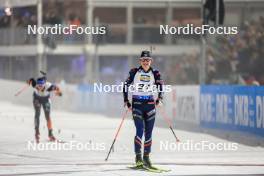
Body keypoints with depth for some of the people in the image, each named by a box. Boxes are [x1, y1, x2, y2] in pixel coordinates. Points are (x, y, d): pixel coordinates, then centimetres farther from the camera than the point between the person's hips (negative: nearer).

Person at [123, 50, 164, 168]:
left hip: (150, 104, 2)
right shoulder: (134, 72, 1)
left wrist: (159, 98, -14)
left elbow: (161, 88, 4)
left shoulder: (155, 74, 4)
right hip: (137, 104, -2)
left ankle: (146, 157, 14)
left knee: (148, 132, 4)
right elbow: (126, 86, 6)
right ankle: (138, 157, -12)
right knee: (140, 130, -15)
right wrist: (126, 101, 0)